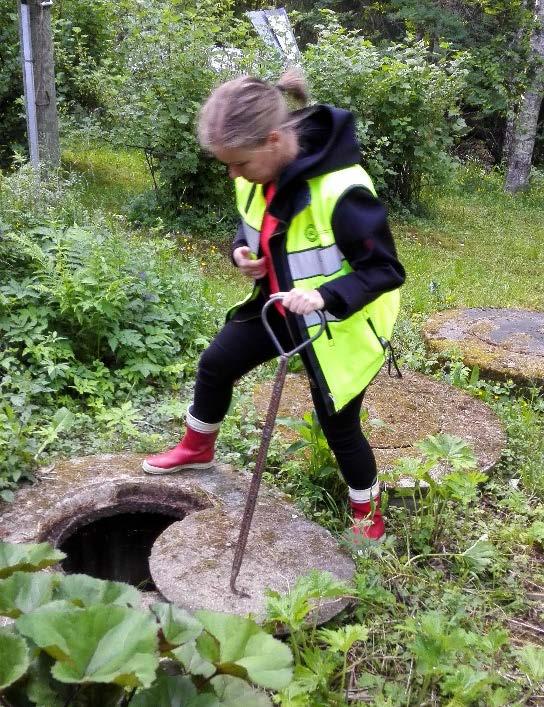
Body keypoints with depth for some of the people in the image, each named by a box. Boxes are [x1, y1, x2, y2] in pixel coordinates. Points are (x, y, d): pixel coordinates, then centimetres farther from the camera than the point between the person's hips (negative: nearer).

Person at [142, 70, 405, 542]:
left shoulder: (340, 191, -34)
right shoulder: (260, 176, -9)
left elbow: (386, 270, -26)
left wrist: (327, 296, -41)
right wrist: (242, 252, -13)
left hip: (336, 326, -7)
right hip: (277, 305, 8)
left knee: (340, 427, 5)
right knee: (216, 365, 16)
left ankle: (368, 511, 34)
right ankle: (197, 450, 44)